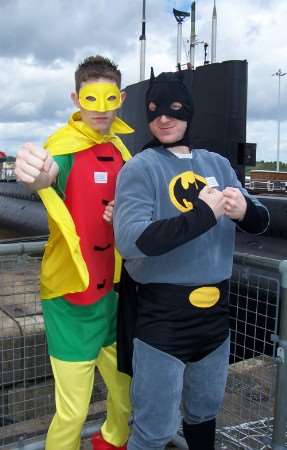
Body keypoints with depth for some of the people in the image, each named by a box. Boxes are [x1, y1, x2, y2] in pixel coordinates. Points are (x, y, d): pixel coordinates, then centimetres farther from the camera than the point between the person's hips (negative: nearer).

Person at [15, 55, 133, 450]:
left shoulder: (118, 148, 6)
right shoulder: (65, 145, -15)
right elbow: (48, 174, -39)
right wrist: (36, 174, -62)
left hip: (112, 291, 7)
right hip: (73, 297, -7)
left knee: (125, 395, 22)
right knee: (72, 412, -1)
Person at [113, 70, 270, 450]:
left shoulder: (217, 164, 7)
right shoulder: (140, 168, -9)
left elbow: (260, 222, 6)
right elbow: (130, 241, -23)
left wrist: (245, 210, -17)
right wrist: (203, 214, -26)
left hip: (215, 311, 6)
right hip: (162, 316, -5)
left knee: (205, 412, 24)